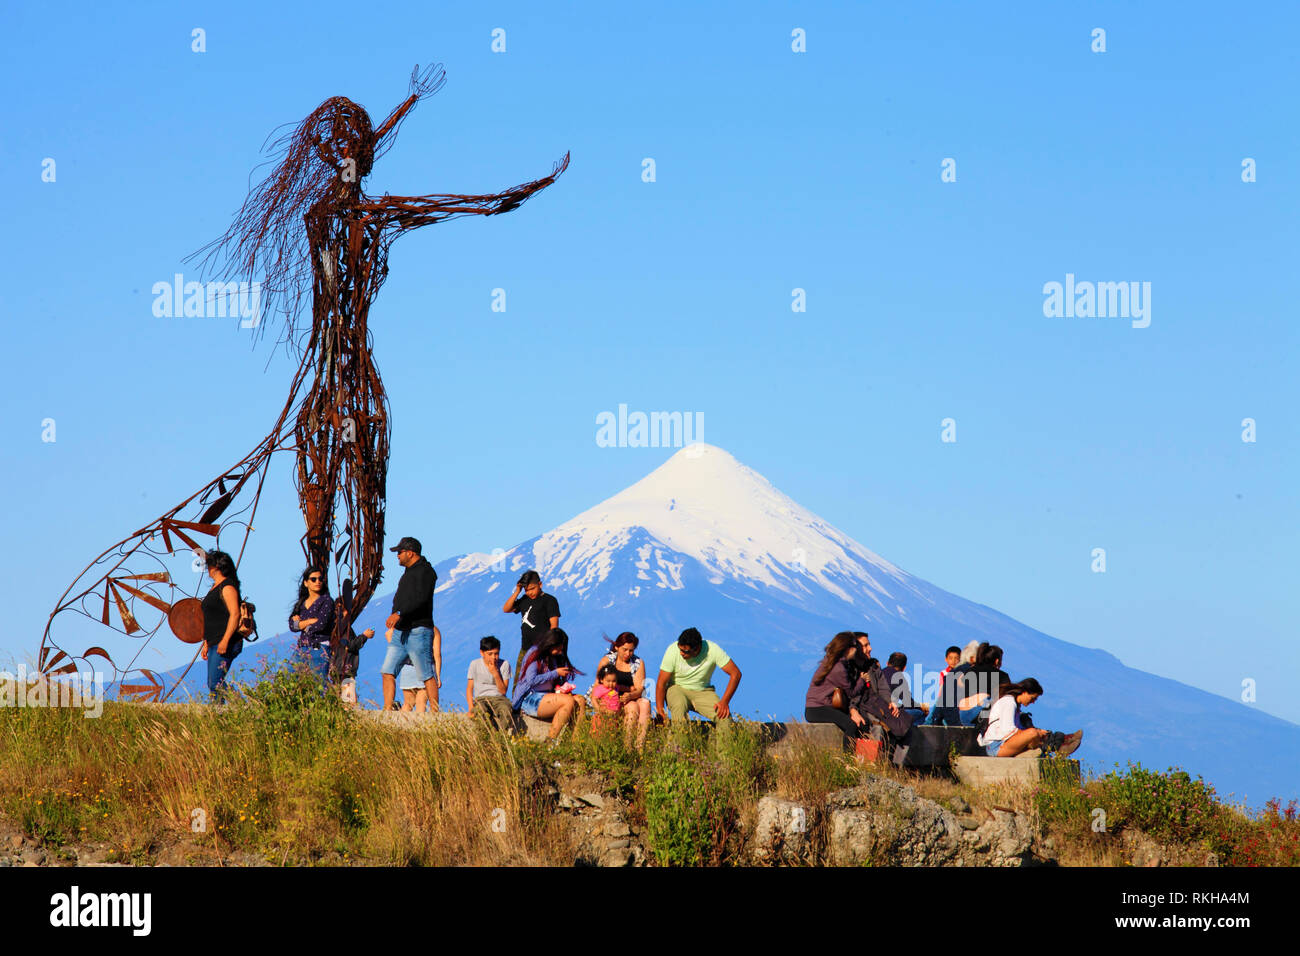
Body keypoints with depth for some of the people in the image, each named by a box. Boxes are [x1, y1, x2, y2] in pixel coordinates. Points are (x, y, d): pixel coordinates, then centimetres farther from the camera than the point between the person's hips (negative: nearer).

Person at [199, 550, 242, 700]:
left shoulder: (227, 587, -11)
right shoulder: (215, 587, 20)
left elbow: (234, 614, -20)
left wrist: (225, 640, -27)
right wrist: (206, 644, 25)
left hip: (226, 644, -10)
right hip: (214, 643, 10)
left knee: (216, 683, -16)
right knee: (212, 683, 7)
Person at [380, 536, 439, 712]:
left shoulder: (425, 571, -9)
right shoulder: (409, 572, 21)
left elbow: (421, 598, -23)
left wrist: (399, 613, -30)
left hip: (418, 631, -10)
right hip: (401, 632, 10)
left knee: (427, 676, -8)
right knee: (388, 672, 1)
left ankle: (435, 715, -6)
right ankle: (387, 712, -1)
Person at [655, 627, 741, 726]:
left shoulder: (712, 650, -21)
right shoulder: (673, 650, -20)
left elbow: (735, 673, -16)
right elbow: (661, 683, -16)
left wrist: (725, 701, -26)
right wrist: (660, 712, -23)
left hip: (703, 691, 1)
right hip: (677, 688, -1)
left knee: (724, 717, -25)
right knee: (679, 706, -36)